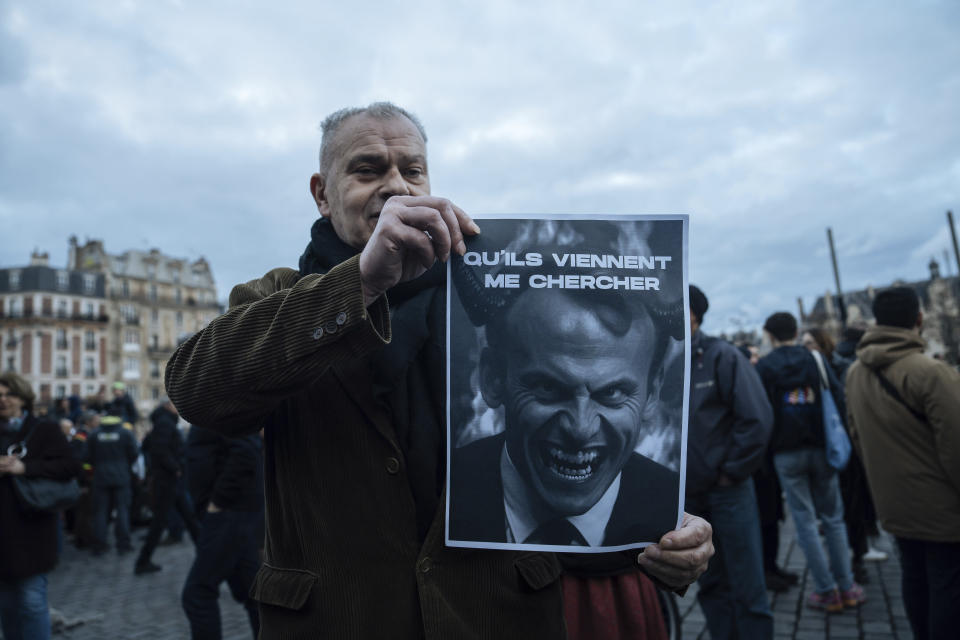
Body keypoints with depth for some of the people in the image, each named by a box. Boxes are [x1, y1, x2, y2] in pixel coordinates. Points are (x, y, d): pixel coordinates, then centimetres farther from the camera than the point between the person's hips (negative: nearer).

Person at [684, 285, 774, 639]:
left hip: (727, 491, -4)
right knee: (711, 586, 16)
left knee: (747, 589, 3)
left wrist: (731, 472, -12)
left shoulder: (721, 356, -9)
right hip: (687, 497, 5)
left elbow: (757, 418, -14)